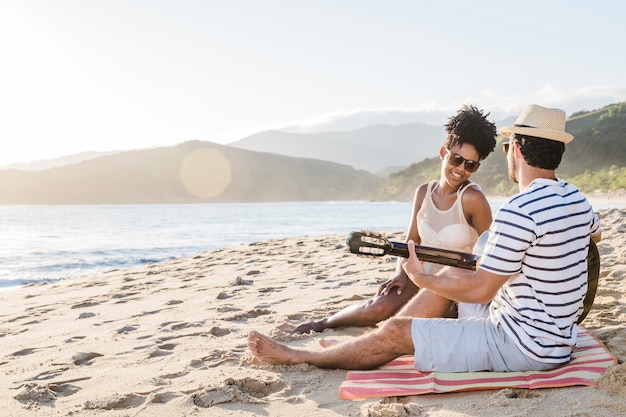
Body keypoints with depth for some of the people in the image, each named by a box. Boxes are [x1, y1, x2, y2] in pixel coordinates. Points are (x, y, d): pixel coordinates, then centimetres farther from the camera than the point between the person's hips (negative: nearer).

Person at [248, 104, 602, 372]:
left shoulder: (518, 212, -26)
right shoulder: (578, 199, 3)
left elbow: (479, 290, -23)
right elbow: (596, 234, 27)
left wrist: (421, 277, -8)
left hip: (526, 347, -9)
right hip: (560, 336, 10)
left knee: (396, 333, -6)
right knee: (451, 273, 24)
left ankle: (300, 357, 12)